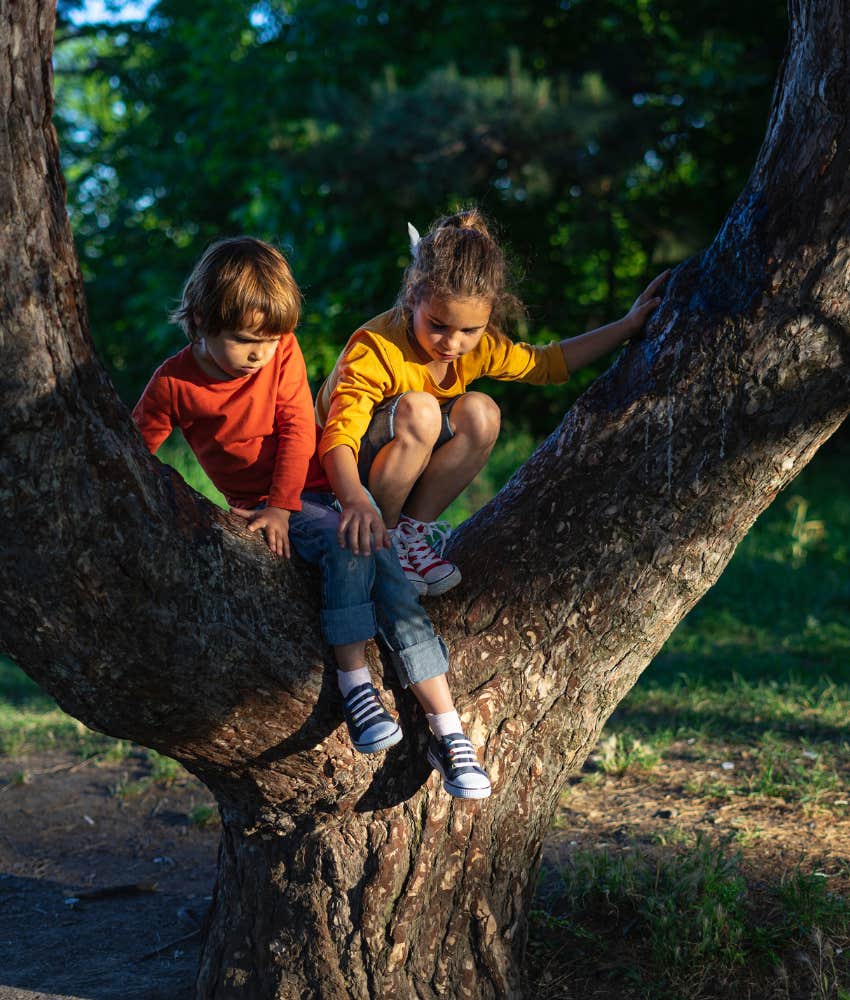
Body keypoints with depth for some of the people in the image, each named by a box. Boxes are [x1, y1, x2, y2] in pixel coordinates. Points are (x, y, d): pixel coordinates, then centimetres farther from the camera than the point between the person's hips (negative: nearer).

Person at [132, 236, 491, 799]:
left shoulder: (283, 354, -2)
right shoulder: (173, 383, -6)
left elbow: (298, 431, -4)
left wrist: (282, 505, -13)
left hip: (315, 490, 2)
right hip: (260, 508, -2)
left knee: (389, 577, -17)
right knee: (348, 545, -33)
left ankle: (448, 732, -17)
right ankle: (354, 685, -27)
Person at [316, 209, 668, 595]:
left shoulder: (480, 346, -8)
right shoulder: (375, 349, -29)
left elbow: (545, 363, 11)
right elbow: (339, 437, -39)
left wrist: (628, 325, 7)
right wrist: (355, 502, -59)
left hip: (415, 476, 6)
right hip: (346, 476, -6)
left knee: (479, 412, -20)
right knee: (417, 409, -33)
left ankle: (414, 527, -12)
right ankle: (383, 538, -19)